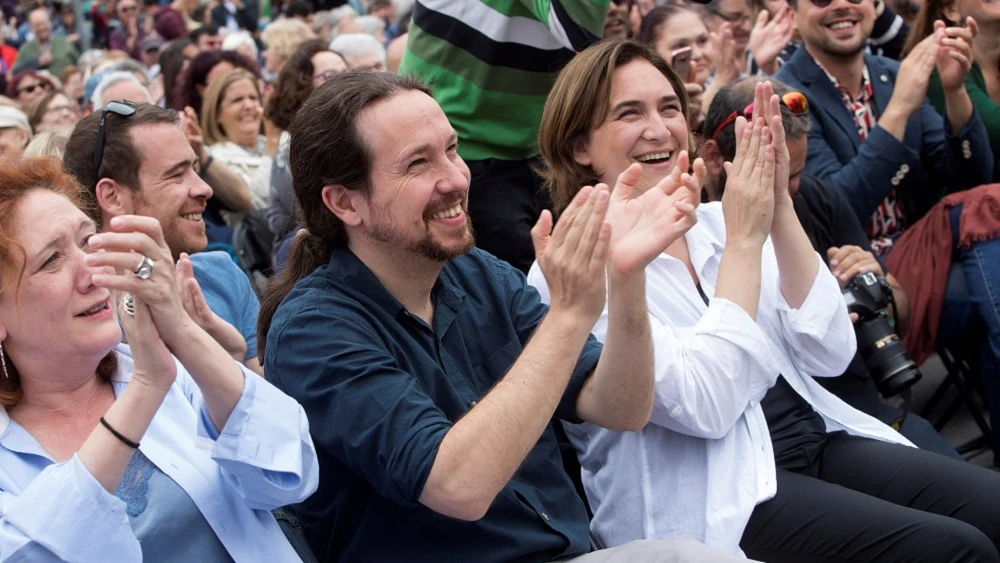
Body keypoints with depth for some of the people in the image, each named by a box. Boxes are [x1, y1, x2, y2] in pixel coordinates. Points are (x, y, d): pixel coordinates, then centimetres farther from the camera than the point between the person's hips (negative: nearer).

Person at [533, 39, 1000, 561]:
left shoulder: (712, 222, 11)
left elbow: (829, 354, 2)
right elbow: (705, 405, -19)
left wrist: (780, 211, -8)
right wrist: (744, 240, -15)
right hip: (711, 499, -7)